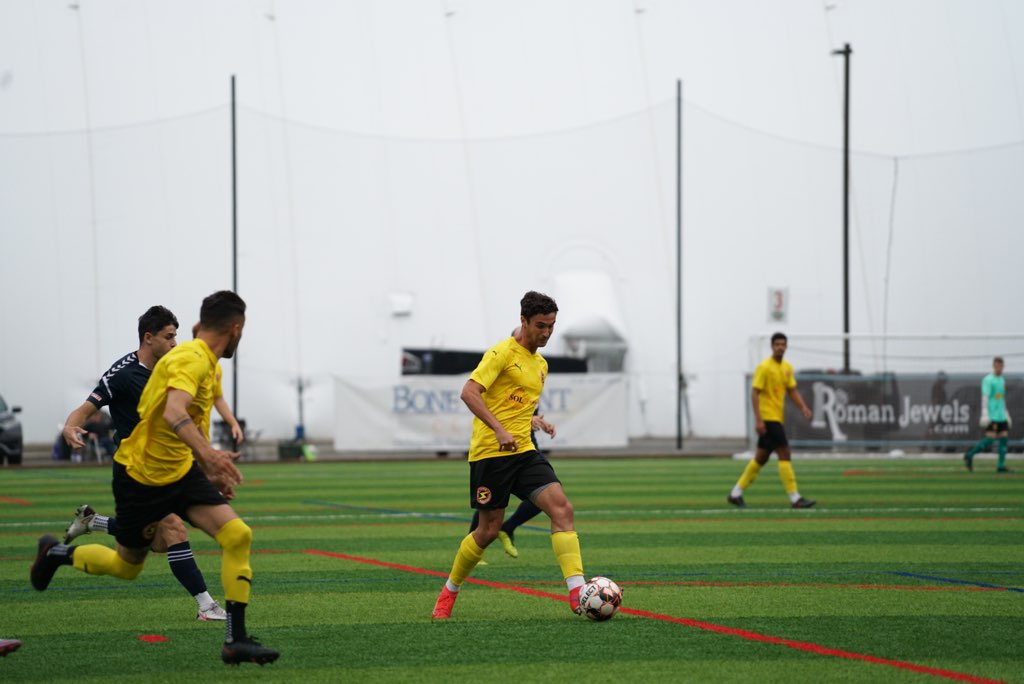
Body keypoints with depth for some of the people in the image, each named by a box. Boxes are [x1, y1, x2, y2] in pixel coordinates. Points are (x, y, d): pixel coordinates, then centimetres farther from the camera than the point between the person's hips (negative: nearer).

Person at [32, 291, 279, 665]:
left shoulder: (208, 364, 6)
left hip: (180, 472, 8)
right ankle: (56, 553, 41)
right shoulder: (191, 359, -23)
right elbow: (174, 412, -42)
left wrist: (210, 470, 23)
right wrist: (207, 454, -56)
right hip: (140, 475, -8)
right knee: (127, 565, 11)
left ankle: (236, 640, -12)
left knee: (237, 535, -13)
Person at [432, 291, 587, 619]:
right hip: (490, 453, -7)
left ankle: (577, 594, -22)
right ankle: (448, 593, 24)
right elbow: (469, 392, -20)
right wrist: (499, 430, -27)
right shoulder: (502, 353, -8)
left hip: (523, 451, 7)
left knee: (561, 507, -14)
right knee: (489, 530, 0)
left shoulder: (541, 364, 18)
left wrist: (534, 422, 16)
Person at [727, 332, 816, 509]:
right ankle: (795, 498, -12)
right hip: (767, 418, -9)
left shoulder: (787, 367, 12)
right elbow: (754, 393, -14)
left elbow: (792, 391, 16)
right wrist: (758, 419, -21)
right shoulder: (764, 367, -12)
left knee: (761, 458, 12)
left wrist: (803, 407, -3)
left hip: (777, 418, 9)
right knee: (784, 454, -12)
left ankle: (736, 494, 20)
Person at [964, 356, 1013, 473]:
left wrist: (1006, 413, 24)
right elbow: (985, 398, -13)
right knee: (990, 439, -12)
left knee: (1004, 438, -1)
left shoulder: (1002, 380, 17)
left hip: (1001, 416, 8)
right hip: (991, 416, -8)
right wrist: (985, 414, -20)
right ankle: (969, 455, 2)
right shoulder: (988, 380, -7)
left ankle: (1001, 465, 1)